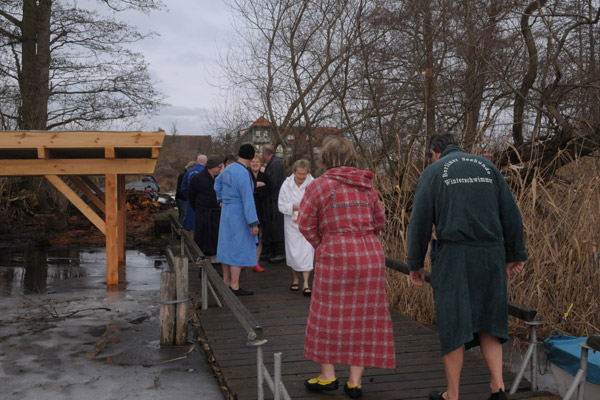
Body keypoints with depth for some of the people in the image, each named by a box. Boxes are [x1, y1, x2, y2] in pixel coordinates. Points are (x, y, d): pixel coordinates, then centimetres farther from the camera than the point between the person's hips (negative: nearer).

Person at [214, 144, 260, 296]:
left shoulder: (229, 168, 6)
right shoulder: (243, 174, -21)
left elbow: (218, 181, 28)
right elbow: (247, 199, -24)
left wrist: (220, 199, 32)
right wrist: (254, 223, -22)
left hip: (228, 211, 9)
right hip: (239, 214, -9)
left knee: (228, 247, 13)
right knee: (238, 250, -4)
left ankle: (226, 282, 21)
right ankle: (235, 287, -1)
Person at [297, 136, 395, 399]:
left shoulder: (319, 185, -5)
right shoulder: (366, 186, 10)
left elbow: (305, 223, -4)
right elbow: (379, 220, 17)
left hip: (336, 257, -4)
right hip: (371, 256, 4)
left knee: (329, 316, 11)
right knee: (363, 318, 9)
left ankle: (328, 376, 17)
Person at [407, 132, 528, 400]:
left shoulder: (432, 172, 3)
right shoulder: (488, 167, 13)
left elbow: (420, 222, -3)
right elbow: (510, 214, 9)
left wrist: (415, 264, 4)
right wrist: (515, 254, 14)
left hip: (453, 257, -3)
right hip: (491, 256, 4)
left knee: (453, 324, 4)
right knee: (487, 321, 14)